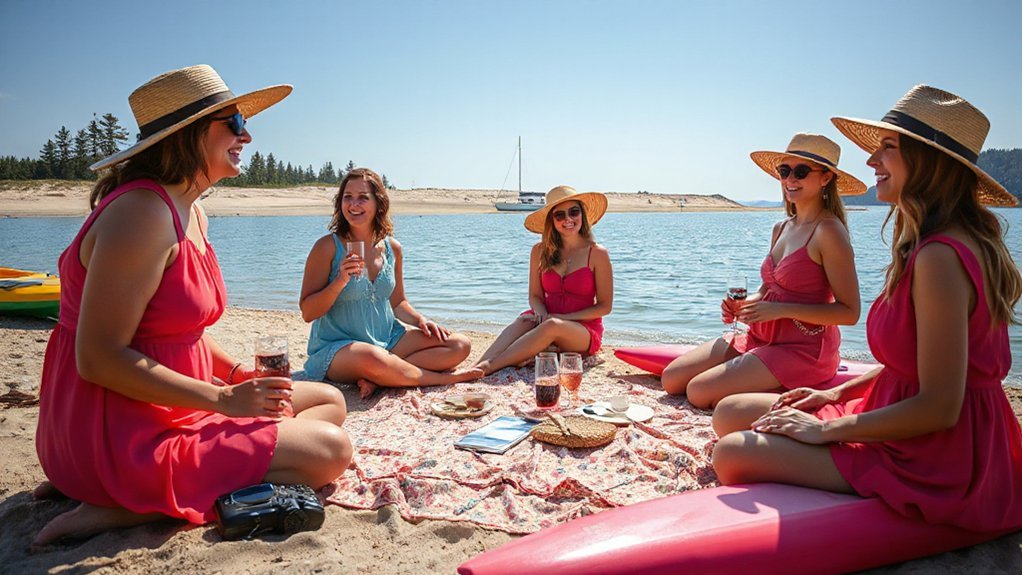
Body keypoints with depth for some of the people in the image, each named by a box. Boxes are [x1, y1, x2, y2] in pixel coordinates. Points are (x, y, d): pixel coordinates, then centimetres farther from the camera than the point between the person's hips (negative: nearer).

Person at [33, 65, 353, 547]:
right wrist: (224, 400, -20)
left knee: (330, 402, 14)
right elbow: (100, 358, -23)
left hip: (171, 411, 10)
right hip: (123, 431, -10)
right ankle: (131, 506, -10)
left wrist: (241, 376, 4)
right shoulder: (144, 211, -21)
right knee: (329, 450, -14)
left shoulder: (191, 212, 10)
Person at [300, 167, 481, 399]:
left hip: (388, 340, 6)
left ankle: (377, 379, -17)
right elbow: (308, 313, -10)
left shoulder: (392, 248, 4)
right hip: (337, 348, -6)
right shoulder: (328, 247, -10)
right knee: (374, 358, -40)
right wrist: (340, 281, -24)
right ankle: (445, 378, -13)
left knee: (460, 345, -6)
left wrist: (420, 320, -3)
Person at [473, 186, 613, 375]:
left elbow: (605, 306, -4)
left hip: (585, 332, -3)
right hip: (548, 321, 3)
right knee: (523, 321, -32)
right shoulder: (540, 251, 5)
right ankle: (477, 367, -52)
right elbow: (535, 295, 8)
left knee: (553, 325, -36)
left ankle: (488, 367, -47)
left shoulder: (597, 254, -4)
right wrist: (540, 313, -16)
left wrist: (564, 317, -14)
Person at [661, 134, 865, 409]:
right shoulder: (781, 228, 10)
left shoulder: (828, 231, -14)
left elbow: (849, 312, -16)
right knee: (671, 379, 1)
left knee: (700, 392, -20)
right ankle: (769, 377, 10)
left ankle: (787, 393, -1)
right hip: (761, 338, 8)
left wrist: (781, 310, -20)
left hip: (803, 348, -8)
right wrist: (742, 306, -1)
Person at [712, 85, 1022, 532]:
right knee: (730, 414, 6)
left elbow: (939, 407, -26)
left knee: (733, 453, -15)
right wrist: (837, 394, 6)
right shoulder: (930, 245, 7)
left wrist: (827, 429, -16)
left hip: (935, 461, -10)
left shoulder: (940, 257, -26)